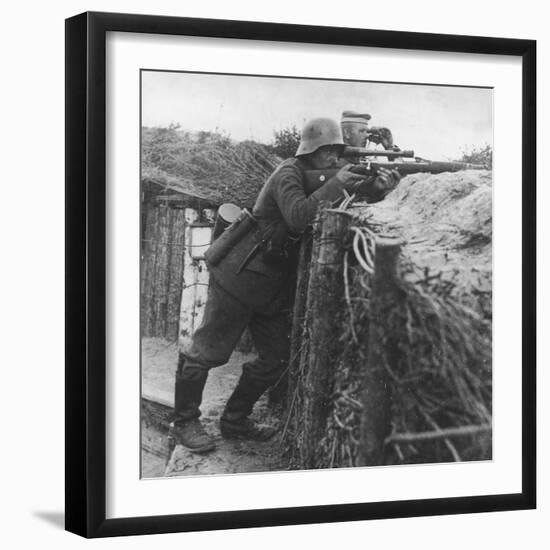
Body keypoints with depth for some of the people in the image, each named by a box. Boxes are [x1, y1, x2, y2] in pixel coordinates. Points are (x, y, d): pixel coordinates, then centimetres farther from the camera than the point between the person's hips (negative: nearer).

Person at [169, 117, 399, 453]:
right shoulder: (288, 175, -15)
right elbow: (298, 216, -33)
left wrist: (376, 191, -13)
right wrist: (336, 184, -30)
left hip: (273, 286, 9)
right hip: (240, 276, -9)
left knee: (276, 357, 10)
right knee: (209, 352, -3)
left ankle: (235, 420, 23)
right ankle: (185, 422, 10)